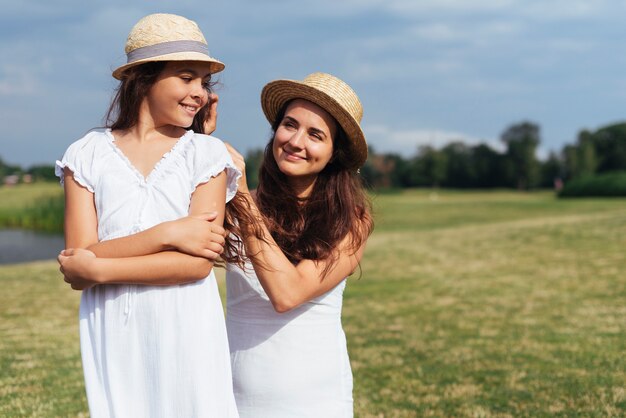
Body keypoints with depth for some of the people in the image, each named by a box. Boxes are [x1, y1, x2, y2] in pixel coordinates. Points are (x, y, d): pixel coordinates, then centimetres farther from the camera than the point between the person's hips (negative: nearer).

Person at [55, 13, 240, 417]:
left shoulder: (207, 154, 0)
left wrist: (98, 268, -12)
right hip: (114, 336, 1)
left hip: (188, 331, -1)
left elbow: (199, 262, -11)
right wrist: (167, 234, -15)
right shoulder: (88, 155, 3)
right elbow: (76, 269, -6)